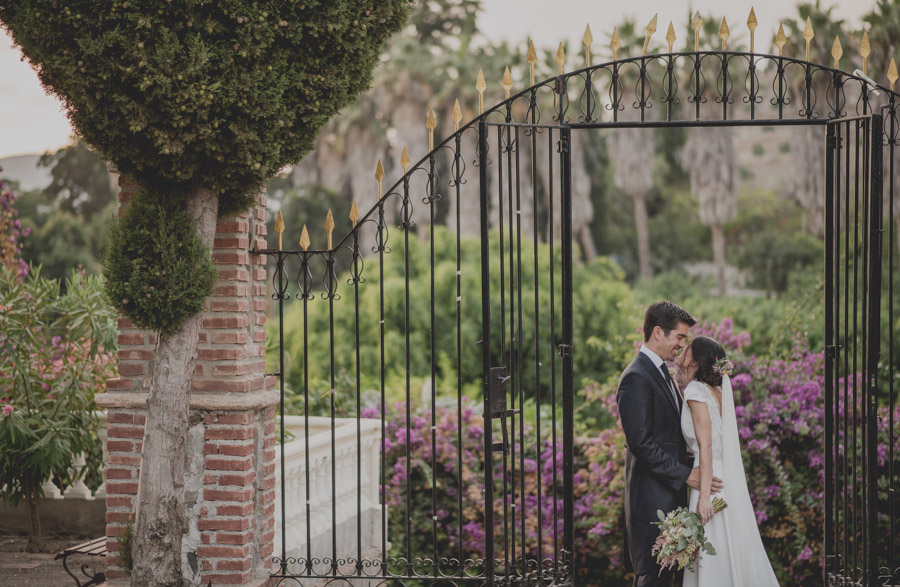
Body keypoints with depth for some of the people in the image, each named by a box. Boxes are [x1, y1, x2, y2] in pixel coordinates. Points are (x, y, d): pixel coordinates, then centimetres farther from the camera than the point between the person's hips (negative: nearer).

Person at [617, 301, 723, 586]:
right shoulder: (636, 378, -16)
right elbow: (641, 442, -21)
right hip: (652, 496, -10)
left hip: (670, 492, 10)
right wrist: (685, 474, -19)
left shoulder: (661, 371, 16)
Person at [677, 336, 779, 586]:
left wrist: (704, 495, -21)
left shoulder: (696, 390, -11)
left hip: (712, 481, -8)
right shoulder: (715, 389, 13)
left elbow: (705, 445, -18)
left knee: (715, 563, -3)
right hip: (726, 479, 8)